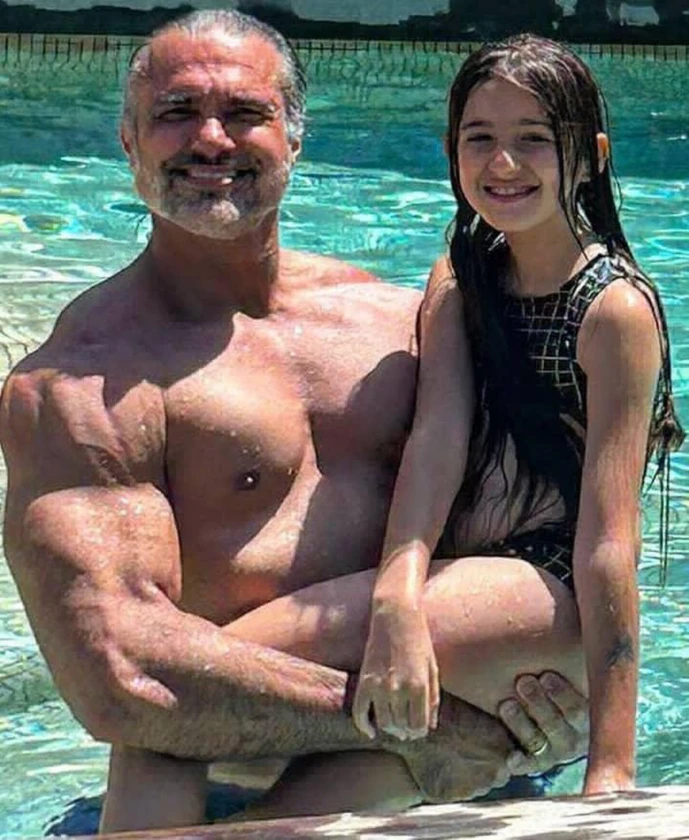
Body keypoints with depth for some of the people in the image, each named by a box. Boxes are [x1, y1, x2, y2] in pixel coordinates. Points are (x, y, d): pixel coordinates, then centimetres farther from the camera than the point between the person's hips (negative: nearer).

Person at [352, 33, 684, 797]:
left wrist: (611, 769, -22)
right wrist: (398, 598, -28)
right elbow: (437, 434, -9)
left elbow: (608, 541, -18)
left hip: (553, 590, -7)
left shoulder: (614, 310, -11)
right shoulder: (458, 280, 9)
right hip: (461, 569, 8)